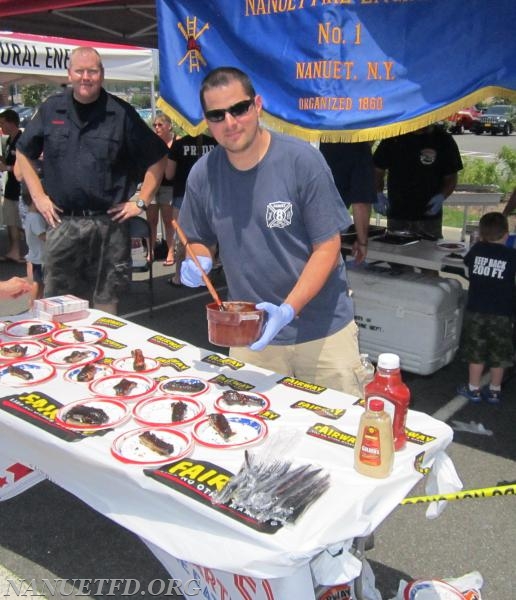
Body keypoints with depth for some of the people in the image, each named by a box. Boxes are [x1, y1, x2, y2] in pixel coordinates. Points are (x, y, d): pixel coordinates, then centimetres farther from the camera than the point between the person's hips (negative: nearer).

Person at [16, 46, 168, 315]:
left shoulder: (121, 113, 0)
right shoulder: (50, 109, 7)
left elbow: (157, 157, 4)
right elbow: (24, 153, 18)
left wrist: (141, 200, -1)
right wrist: (38, 195, 8)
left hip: (110, 222, -2)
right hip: (62, 220, 2)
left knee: (106, 302, 7)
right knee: (56, 301, 7)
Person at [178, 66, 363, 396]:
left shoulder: (302, 160, -14)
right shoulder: (202, 174, -3)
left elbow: (327, 248, -12)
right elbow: (201, 241, 13)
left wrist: (287, 310, -24)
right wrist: (199, 262, -11)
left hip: (322, 330, -2)